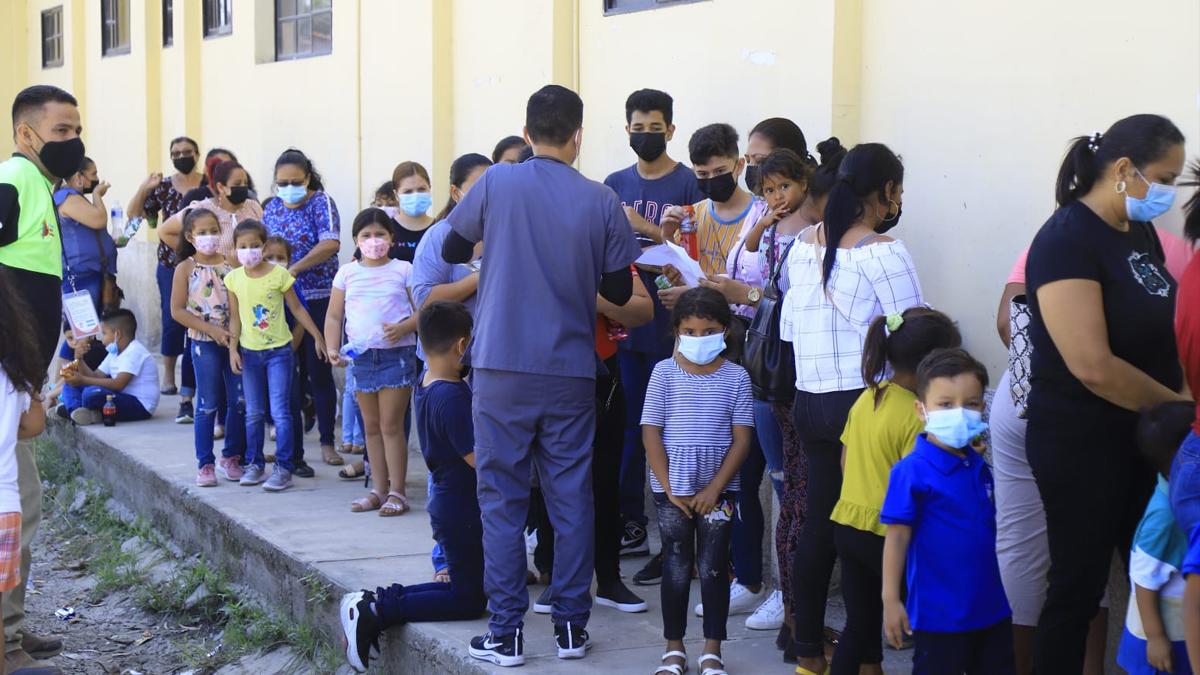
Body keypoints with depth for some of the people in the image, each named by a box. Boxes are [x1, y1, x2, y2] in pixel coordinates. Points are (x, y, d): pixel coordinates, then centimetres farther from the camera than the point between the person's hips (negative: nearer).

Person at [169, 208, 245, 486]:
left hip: (234, 339, 3)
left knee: (240, 402, 5)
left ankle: (232, 458, 18)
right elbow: (178, 310, -6)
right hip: (204, 343, -3)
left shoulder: (231, 263, 5)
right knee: (208, 405, 0)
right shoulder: (186, 268, -2)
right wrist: (212, 329, -13)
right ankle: (205, 464, 7)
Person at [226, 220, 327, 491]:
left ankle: (283, 468, -2)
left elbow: (297, 309, 0)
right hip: (249, 352, 3)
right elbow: (235, 317, 6)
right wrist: (233, 349, 0)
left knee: (280, 411, -6)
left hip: (278, 350, -3)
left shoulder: (279, 274, -9)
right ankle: (255, 463, 22)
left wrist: (318, 337, 1)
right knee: (253, 413, 12)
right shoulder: (234, 279, 0)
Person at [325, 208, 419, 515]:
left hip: (397, 354, -4)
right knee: (371, 427, 11)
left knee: (391, 425, -4)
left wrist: (404, 327, -20)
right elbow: (334, 316, 10)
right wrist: (332, 347, -3)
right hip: (362, 355, 4)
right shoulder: (347, 273, 7)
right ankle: (379, 489, 19)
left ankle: (397, 491, 2)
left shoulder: (403, 270, -1)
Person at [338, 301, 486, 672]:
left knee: (462, 584, 20)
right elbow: (477, 457, -24)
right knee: (469, 600, 0)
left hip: (445, 503, 10)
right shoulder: (452, 396, -24)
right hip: (462, 511, -10)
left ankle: (377, 600, 7)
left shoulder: (424, 387, 6)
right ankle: (375, 613, -11)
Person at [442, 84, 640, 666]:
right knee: (571, 498, 9)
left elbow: (451, 250, 9)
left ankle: (506, 631, 5)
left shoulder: (497, 184, -5)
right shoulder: (600, 201, -2)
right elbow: (619, 290, 6)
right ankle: (571, 626, 14)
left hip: (502, 368, -1)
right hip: (571, 372, 1)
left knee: (502, 498, 5)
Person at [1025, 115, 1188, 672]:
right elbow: (1093, 367, -24)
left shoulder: (1139, 233, 9)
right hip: (1082, 444, -8)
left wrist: (1179, 403, 3)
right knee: (1078, 587, 1)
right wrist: (1181, 406, -13)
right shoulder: (1067, 241, -17)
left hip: (1143, 439, 8)